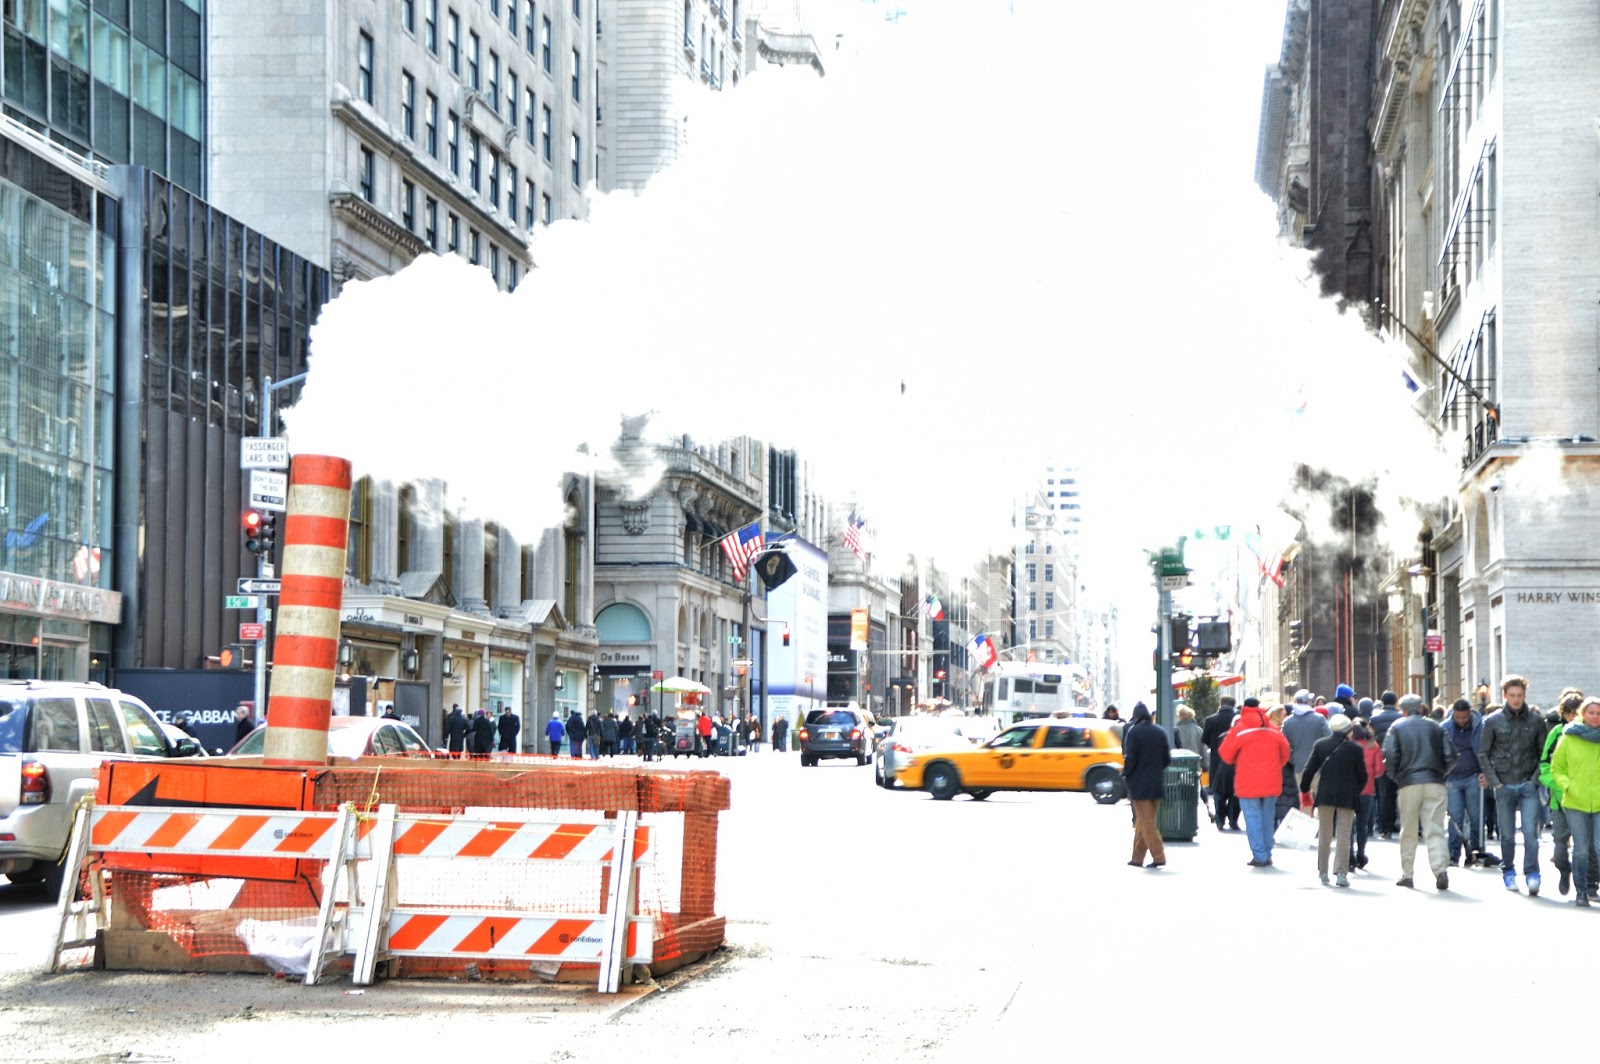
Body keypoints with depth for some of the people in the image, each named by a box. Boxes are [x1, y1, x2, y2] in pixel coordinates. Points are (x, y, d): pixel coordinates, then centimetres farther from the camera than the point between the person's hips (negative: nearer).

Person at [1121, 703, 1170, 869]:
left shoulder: (1133, 732, -12)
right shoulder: (1160, 732, 5)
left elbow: (1130, 758, -17)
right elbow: (1167, 759, 6)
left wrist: (1125, 773, 0)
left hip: (1139, 784, -6)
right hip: (1157, 783, 6)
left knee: (1147, 822, -3)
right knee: (1143, 821, 14)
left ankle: (1158, 856, -11)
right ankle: (1137, 857, 19)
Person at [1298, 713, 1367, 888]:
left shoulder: (1320, 745, -1)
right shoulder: (1355, 749, -4)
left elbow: (1309, 770, 0)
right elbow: (1362, 776, 1)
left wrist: (1304, 790, 12)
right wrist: (1356, 792, 18)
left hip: (1325, 795, 1)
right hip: (1347, 797, -1)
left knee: (1324, 835, 12)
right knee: (1343, 836, 0)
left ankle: (1323, 873, 16)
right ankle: (1341, 873, -8)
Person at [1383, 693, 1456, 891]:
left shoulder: (1397, 728, 5)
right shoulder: (1435, 727, 10)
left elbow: (1390, 757, -6)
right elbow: (1451, 756, 6)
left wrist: (1396, 776, 9)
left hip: (1408, 784, -1)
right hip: (1434, 784, 1)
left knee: (1408, 832, 10)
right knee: (1435, 830, -3)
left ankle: (1406, 873, 12)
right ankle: (1440, 869, -20)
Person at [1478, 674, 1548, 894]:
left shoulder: (1536, 721, 3)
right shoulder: (1493, 722, 1)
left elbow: (1544, 753, 8)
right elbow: (1483, 754, 4)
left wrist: (1536, 779, -3)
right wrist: (1494, 781, -3)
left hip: (1528, 785, 0)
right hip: (1504, 786, 0)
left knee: (1530, 831, -11)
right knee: (1507, 835, 7)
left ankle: (1532, 874, -10)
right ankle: (1508, 872, 20)